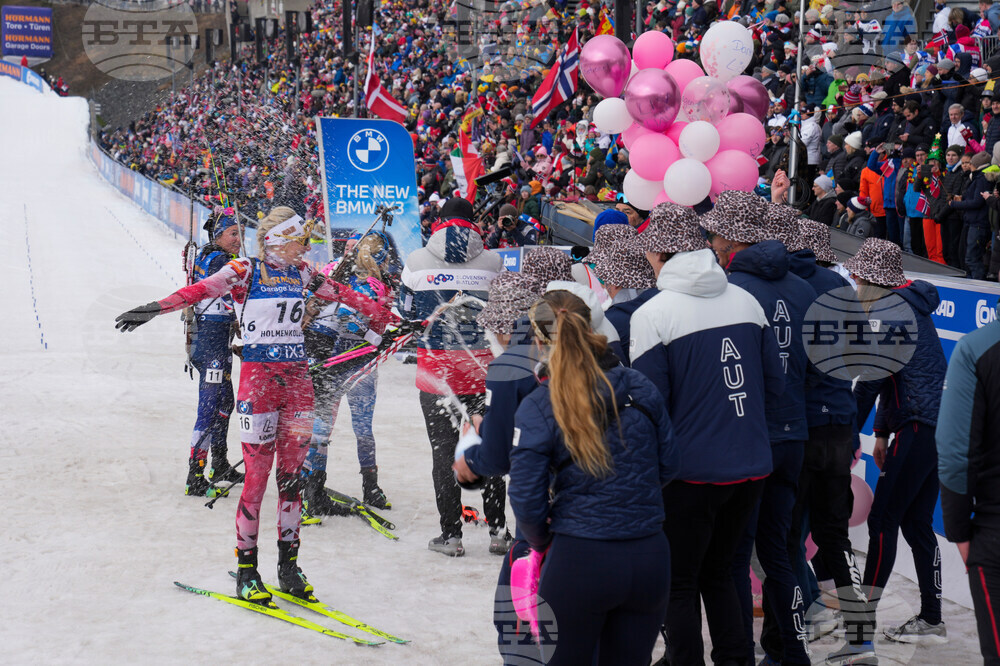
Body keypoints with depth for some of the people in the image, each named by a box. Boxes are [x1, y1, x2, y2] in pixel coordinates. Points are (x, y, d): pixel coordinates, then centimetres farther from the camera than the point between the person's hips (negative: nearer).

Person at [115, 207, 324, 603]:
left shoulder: (300, 273, 12)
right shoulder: (244, 272, -3)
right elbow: (202, 290, -16)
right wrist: (157, 308, -31)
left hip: (297, 376, 5)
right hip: (258, 374, -5)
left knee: (291, 476, 8)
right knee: (257, 474, -5)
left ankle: (289, 564, 16)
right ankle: (246, 570, 3)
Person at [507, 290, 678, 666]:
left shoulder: (538, 408, -9)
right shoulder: (640, 389, 1)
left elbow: (527, 500, -9)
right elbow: (667, 467, 9)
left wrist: (542, 543, 9)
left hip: (577, 561, -4)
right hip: (650, 558, 4)